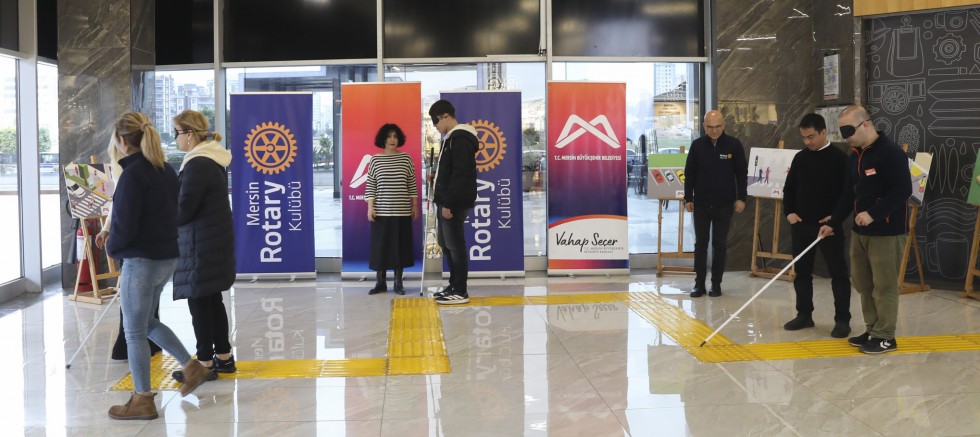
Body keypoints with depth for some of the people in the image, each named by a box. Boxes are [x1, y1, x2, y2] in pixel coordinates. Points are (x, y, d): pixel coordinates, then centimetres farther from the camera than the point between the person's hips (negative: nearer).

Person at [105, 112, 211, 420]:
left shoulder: (132, 174, -18)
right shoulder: (166, 171, 7)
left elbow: (125, 226, -20)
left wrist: (111, 248, 2)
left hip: (141, 260, -8)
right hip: (167, 257, 8)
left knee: (134, 332, 4)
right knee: (145, 321, 24)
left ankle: (142, 400, 12)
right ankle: (191, 367, 21)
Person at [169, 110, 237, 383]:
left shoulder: (197, 165, -19)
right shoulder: (213, 160, 12)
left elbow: (183, 210, -19)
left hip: (201, 243, -10)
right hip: (216, 239, 10)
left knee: (199, 301, -1)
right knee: (212, 299, 16)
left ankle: (205, 363, 7)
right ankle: (224, 356, 25)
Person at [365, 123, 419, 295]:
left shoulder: (406, 158, 3)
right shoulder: (375, 159, 1)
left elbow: (412, 184, 6)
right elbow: (370, 186, 1)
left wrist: (415, 205, 4)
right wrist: (370, 207, -6)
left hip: (402, 211, 1)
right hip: (381, 211, 0)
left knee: (400, 246, 3)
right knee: (380, 246, 2)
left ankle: (398, 282, 11)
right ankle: (380, 282, 11)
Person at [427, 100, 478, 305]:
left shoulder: (460, 138, -15)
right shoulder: (452, 138, 17)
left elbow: (460, 174, -22)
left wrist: (449, 203, -23)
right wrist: (436, 176, 13)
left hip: (454, 203, -11)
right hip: (447, 201, 11)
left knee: (455, 245, -6)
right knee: (446, 244, 14)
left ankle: (460, 292, -1)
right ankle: (454, 286, 22)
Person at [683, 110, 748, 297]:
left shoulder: (734, 145, -3)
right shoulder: (697, 145, 0)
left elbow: (742, 173, 1)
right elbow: (689, 174, 5)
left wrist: (741, 198, -3)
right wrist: (688, 199, 2)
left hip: (724, 204, -1)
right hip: (701, 204, 1)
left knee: (720, 245, 5)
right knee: (700, 244, 5)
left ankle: (716, 283, 13)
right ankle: (699, 283, 12)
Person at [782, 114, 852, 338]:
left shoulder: (839, 158, -7)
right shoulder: (800, 158, 8)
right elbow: (789, 188, 15)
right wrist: (789, 212, 2)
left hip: (829, 226, -5)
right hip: (801, 225, 5)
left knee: (838, 272, -2)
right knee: (802, 271, 11)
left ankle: (842, 320, 3)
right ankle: (804, 315, 21)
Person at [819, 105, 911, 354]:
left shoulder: (891, 152, -15)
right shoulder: (855, 157, 12)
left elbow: (903, 191, -21)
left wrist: (873, 214, -25)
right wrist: (833, 223, 16)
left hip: (887, 232, -8)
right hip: (860, 231, 8)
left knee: (884, 286, -2)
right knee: (863, 284, 12)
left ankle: (885, 337, 8)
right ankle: (872, 331, 24)